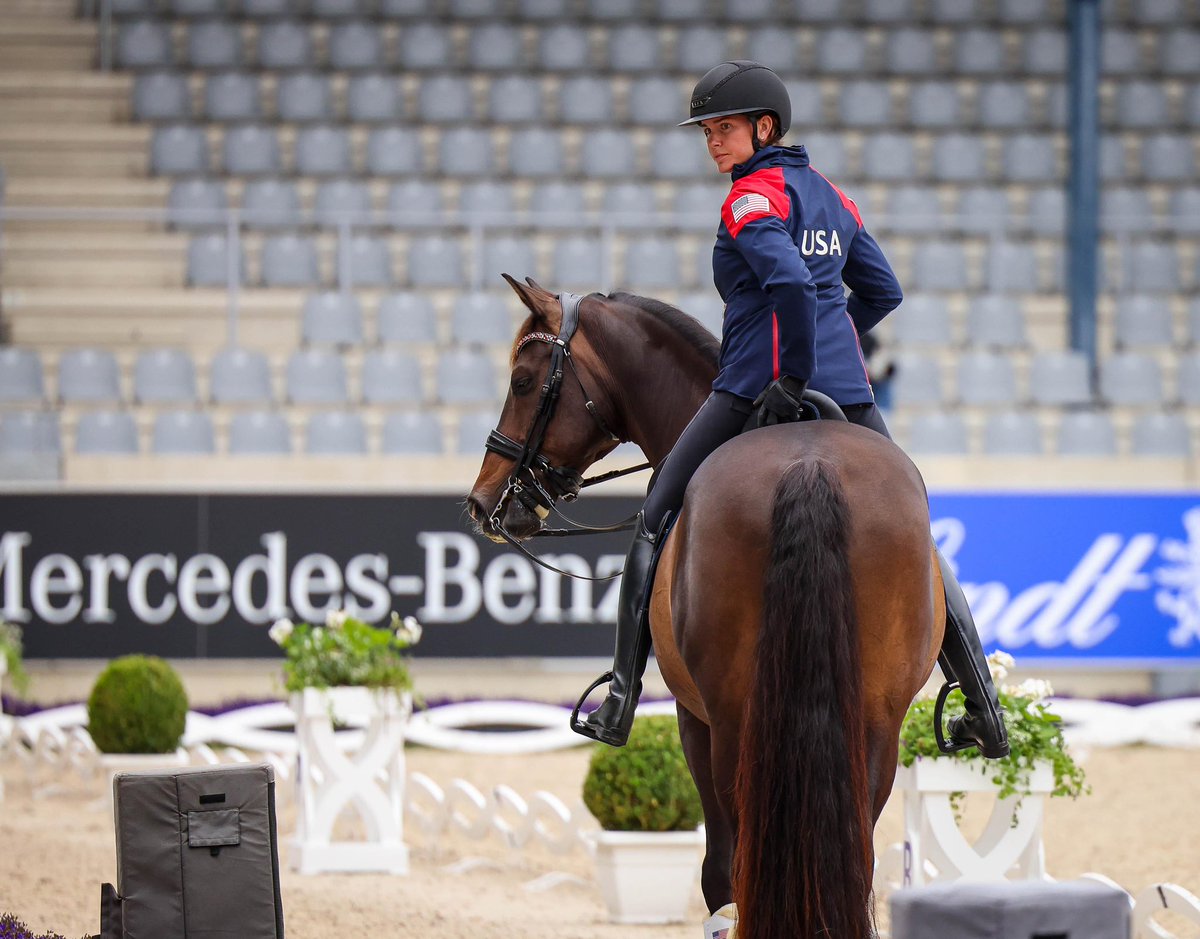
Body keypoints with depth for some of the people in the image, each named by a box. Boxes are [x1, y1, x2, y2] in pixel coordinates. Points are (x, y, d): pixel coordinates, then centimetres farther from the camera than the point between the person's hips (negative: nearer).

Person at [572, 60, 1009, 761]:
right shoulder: (830, 195, 15)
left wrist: (794, 374, -18)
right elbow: (883, 290, 22)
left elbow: (790, 282, -25)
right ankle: (985, 708, 9)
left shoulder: (752, 198, -8)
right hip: (850, 389, 7)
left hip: (761, 389, -7)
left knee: (658, 523, 5)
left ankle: (623, 699, 0)